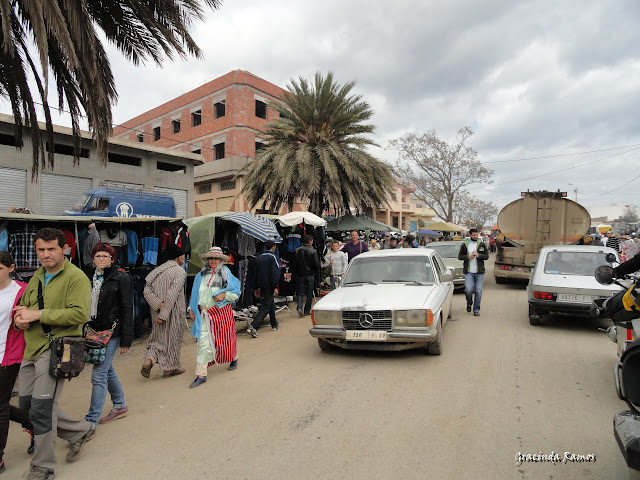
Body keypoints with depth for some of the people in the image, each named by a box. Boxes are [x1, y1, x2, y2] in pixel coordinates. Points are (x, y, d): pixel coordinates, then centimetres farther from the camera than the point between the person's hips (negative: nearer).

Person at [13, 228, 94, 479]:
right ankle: (81, 430, 31)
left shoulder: (76, 277, -12)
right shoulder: (37, 277, 14)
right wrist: (21, 316, -3)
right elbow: (24, 304, 21)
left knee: (41, 408, -4)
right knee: (27, 404, 14)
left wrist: (38, 314, -20)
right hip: (32, 349, 9)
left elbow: (80, 314, -20)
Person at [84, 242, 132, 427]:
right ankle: (120, 406, 34)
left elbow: (127, 309, -10)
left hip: (111, 332, -7)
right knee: (107, 370, 18)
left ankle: (90, 421, 3)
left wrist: (126, 339, -12)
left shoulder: (120, 278, -9)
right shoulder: (90, 278, 9)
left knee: (98, 375, -7)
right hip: (93, 331, 7)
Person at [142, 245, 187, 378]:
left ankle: (149, 359, -2)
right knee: (172, 339, 9)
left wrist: (159, 304, -12)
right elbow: (172, 294, -23)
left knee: (159, 337, 20)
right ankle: (170, 368, 21)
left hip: (158, 312, 5)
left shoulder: (157, 270, 8)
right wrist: (164, 315, -22)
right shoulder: (180, 271, -12)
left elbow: (147, 291, -3)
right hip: (174, 312, -5)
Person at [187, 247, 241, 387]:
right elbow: (195, 294, 16)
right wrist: (191, 308, 9)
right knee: (203, 343, -3)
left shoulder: (227, 274, -2)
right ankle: (201, 375, 3)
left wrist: (224, 295, -17)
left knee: (225, 339, 10)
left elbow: (236, 293, -1)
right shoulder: (201, 275, 8)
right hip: (204, 314, 2)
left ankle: (234, 358, 41)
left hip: (222, 312, -2)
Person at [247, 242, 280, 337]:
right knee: (265, 307, -6)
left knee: (271, 304, 21)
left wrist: (258, 287, 21)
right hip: (269, 286, -8)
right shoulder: (273, 257, -11)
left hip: (262, 286, 8)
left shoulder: (259, 258, 12)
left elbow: (256, 273, 16)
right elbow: (275, 273, -18)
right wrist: (275, 287, -18)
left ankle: (274, 324, 31)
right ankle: (253, 327, -17)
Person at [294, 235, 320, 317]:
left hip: (299, 274, 3)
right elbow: (317, 264, -11)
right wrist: (314, 271, 7)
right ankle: (307, 311, 13)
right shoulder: (313, 251, -11)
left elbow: (294, 262, 7)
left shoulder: (297, 250, 1)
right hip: (309, 275, -3)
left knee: (300, 293, 8)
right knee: (309, 293, 9)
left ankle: (299, 308, -12)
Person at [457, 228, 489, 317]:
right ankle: (469, 303, 20)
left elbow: (486, 256, 3)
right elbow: (459, 256, 7)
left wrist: (478, 255, -14)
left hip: (479, 272, 1)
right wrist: (467, 257, -11)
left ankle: (476, 310, 15)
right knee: (468, 290, -11)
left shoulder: (482, 244, 6)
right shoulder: (464, 244, 5)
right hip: (468, 272, -1)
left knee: (478, 291, 2)